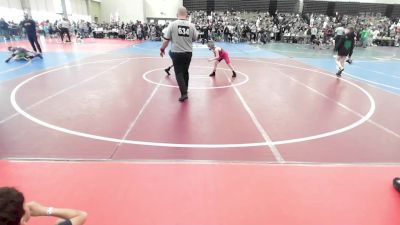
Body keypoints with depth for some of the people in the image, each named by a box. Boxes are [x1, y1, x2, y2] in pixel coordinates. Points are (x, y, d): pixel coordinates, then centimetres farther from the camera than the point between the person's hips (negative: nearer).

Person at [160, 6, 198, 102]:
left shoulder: (172, 24, -7)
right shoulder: (191, 25, -2)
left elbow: (166, 40, -6)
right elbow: (195, 39, 9)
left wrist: (162, 49, 8)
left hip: (176, 53, -3)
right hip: (188, 53, 3)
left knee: (179, 73, 4)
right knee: (185, 72, 19)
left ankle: (184, 93, -6)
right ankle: (185, 90, 33)